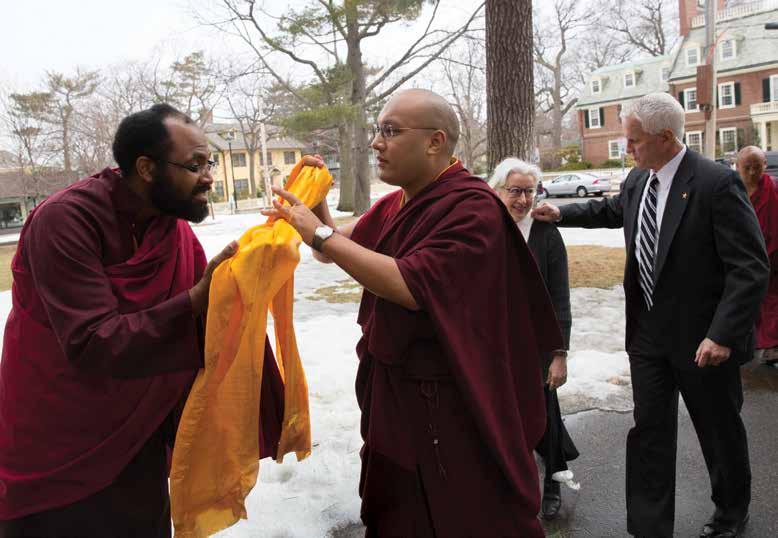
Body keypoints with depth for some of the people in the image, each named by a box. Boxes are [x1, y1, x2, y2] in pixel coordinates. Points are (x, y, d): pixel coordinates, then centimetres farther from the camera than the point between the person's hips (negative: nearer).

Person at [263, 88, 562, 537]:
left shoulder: (472, 206, -20)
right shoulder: (392, 206, 5)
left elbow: (411, 285, -31)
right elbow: (340, 251, 17)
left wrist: (321, 233, -24)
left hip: (450, 405, -8)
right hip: (390, 392, 8)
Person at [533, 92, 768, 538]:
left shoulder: (717, 183, -19)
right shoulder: (638, 180, 2)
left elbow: (751, 268, -21)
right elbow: (611, 210, 26)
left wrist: (723, 335, -25)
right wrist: (562, 214, 17)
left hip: (702, 338, -5)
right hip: (648, 333, 5)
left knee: (720, 430, 17)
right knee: (649, 430, 9)